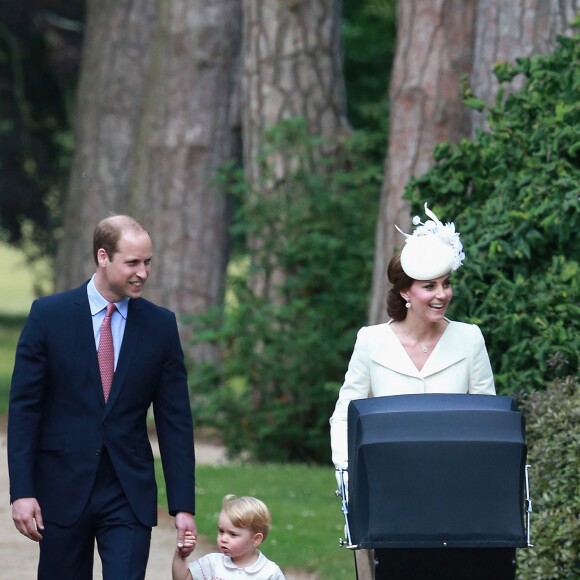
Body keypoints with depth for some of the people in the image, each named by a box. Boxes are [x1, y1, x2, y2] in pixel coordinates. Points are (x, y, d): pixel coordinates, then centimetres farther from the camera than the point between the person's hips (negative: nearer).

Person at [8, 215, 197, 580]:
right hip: (63, 490, -1)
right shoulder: (49, 315, -3)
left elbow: (176, 421, 4)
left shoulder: (161, 325, 3)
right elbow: (24, 408, -3)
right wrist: (22, 492, -10)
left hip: (130, 494, 1)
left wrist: (183, 506, -1)